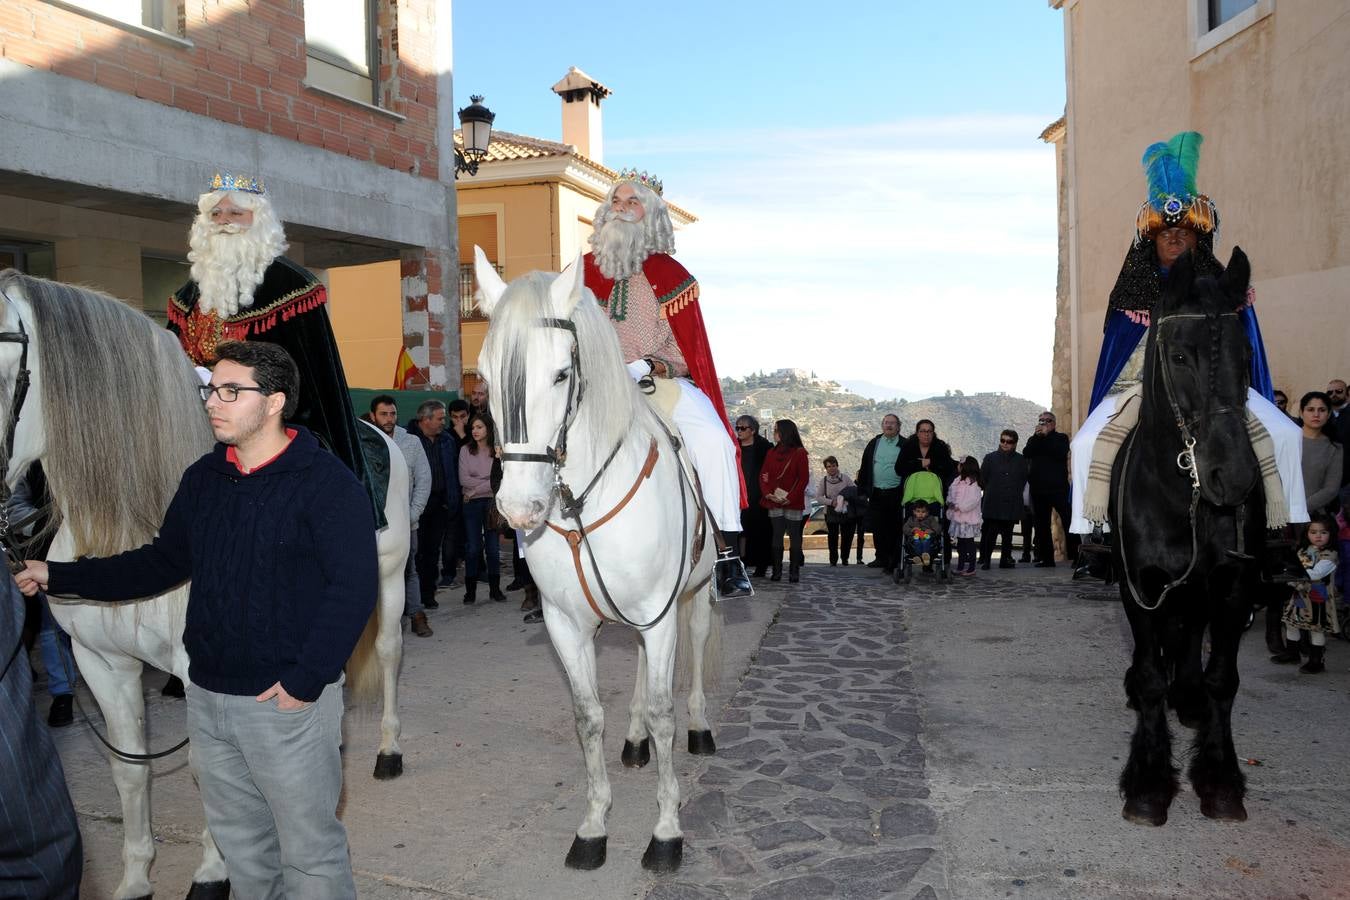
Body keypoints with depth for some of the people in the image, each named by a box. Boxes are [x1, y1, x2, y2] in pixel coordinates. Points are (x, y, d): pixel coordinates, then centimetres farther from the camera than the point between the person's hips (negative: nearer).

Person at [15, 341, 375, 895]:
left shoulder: (326, 482, -15)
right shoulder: (203, 478, 7)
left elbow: (354, 587, -20)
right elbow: (163, 562, 14)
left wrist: (306, 681, -21)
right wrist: (58, 577, 7)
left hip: (287, 701, -7)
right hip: (207, 696, 7)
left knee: (310, 849, 7)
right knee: (238, 844, 22)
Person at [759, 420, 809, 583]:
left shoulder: (800, 453, -3)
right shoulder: (771, 453, 11)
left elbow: (804, 478, -7)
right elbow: (763, 475, 9)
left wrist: (791, 497, -15)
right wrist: (768, 493, -8)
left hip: (793, 503, -4)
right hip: (774, 502, 4)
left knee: (794, 536, 1)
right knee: (776, 536, 5)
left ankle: (794, 572, 6)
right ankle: (776, 571, 9)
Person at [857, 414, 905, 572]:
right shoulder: (874, 444, 9)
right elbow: (864, 467, 11)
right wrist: (862, 489, 6)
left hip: (895, 494, -3)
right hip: (876, 493, 3)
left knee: (894, 528, 0)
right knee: (878, 528, 9)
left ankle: (893, 561, 6)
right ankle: (881, 558, 21)